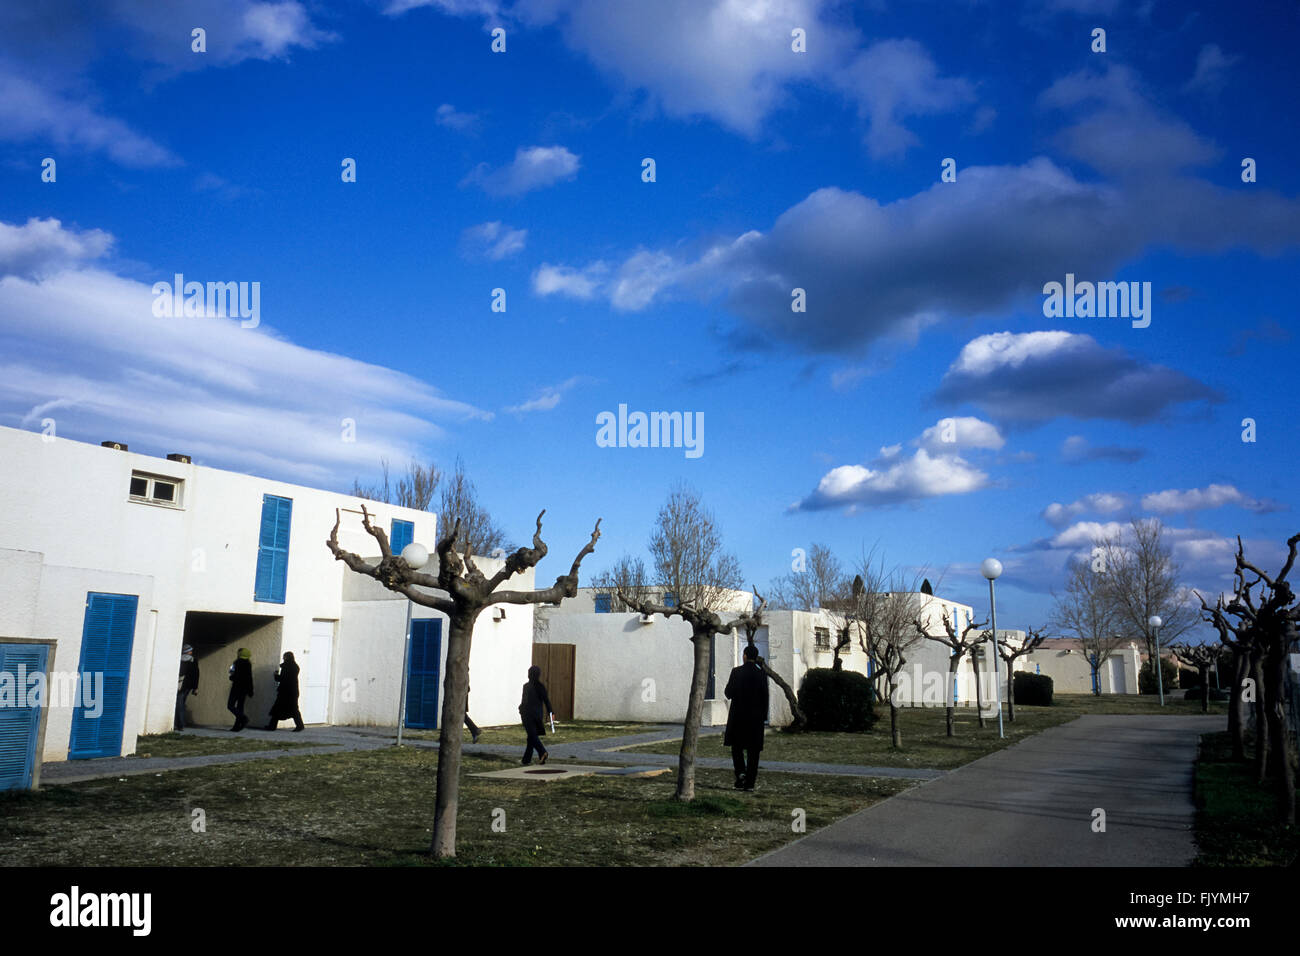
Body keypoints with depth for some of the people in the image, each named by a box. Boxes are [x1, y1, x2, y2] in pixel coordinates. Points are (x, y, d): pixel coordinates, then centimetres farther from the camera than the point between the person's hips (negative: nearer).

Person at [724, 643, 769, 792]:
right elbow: (765, 698, 0)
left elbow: (728, 694, -5)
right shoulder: (761, 674, -3)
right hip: (756, 717, 1)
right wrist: (763, 717, 10)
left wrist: (729, 684, 15)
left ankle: (740, 772, -5)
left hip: (738, 715, -1)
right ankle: (749, 783, 5)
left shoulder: (736, 672, -8)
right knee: (753, 751, 7)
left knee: (736, 746, 16)